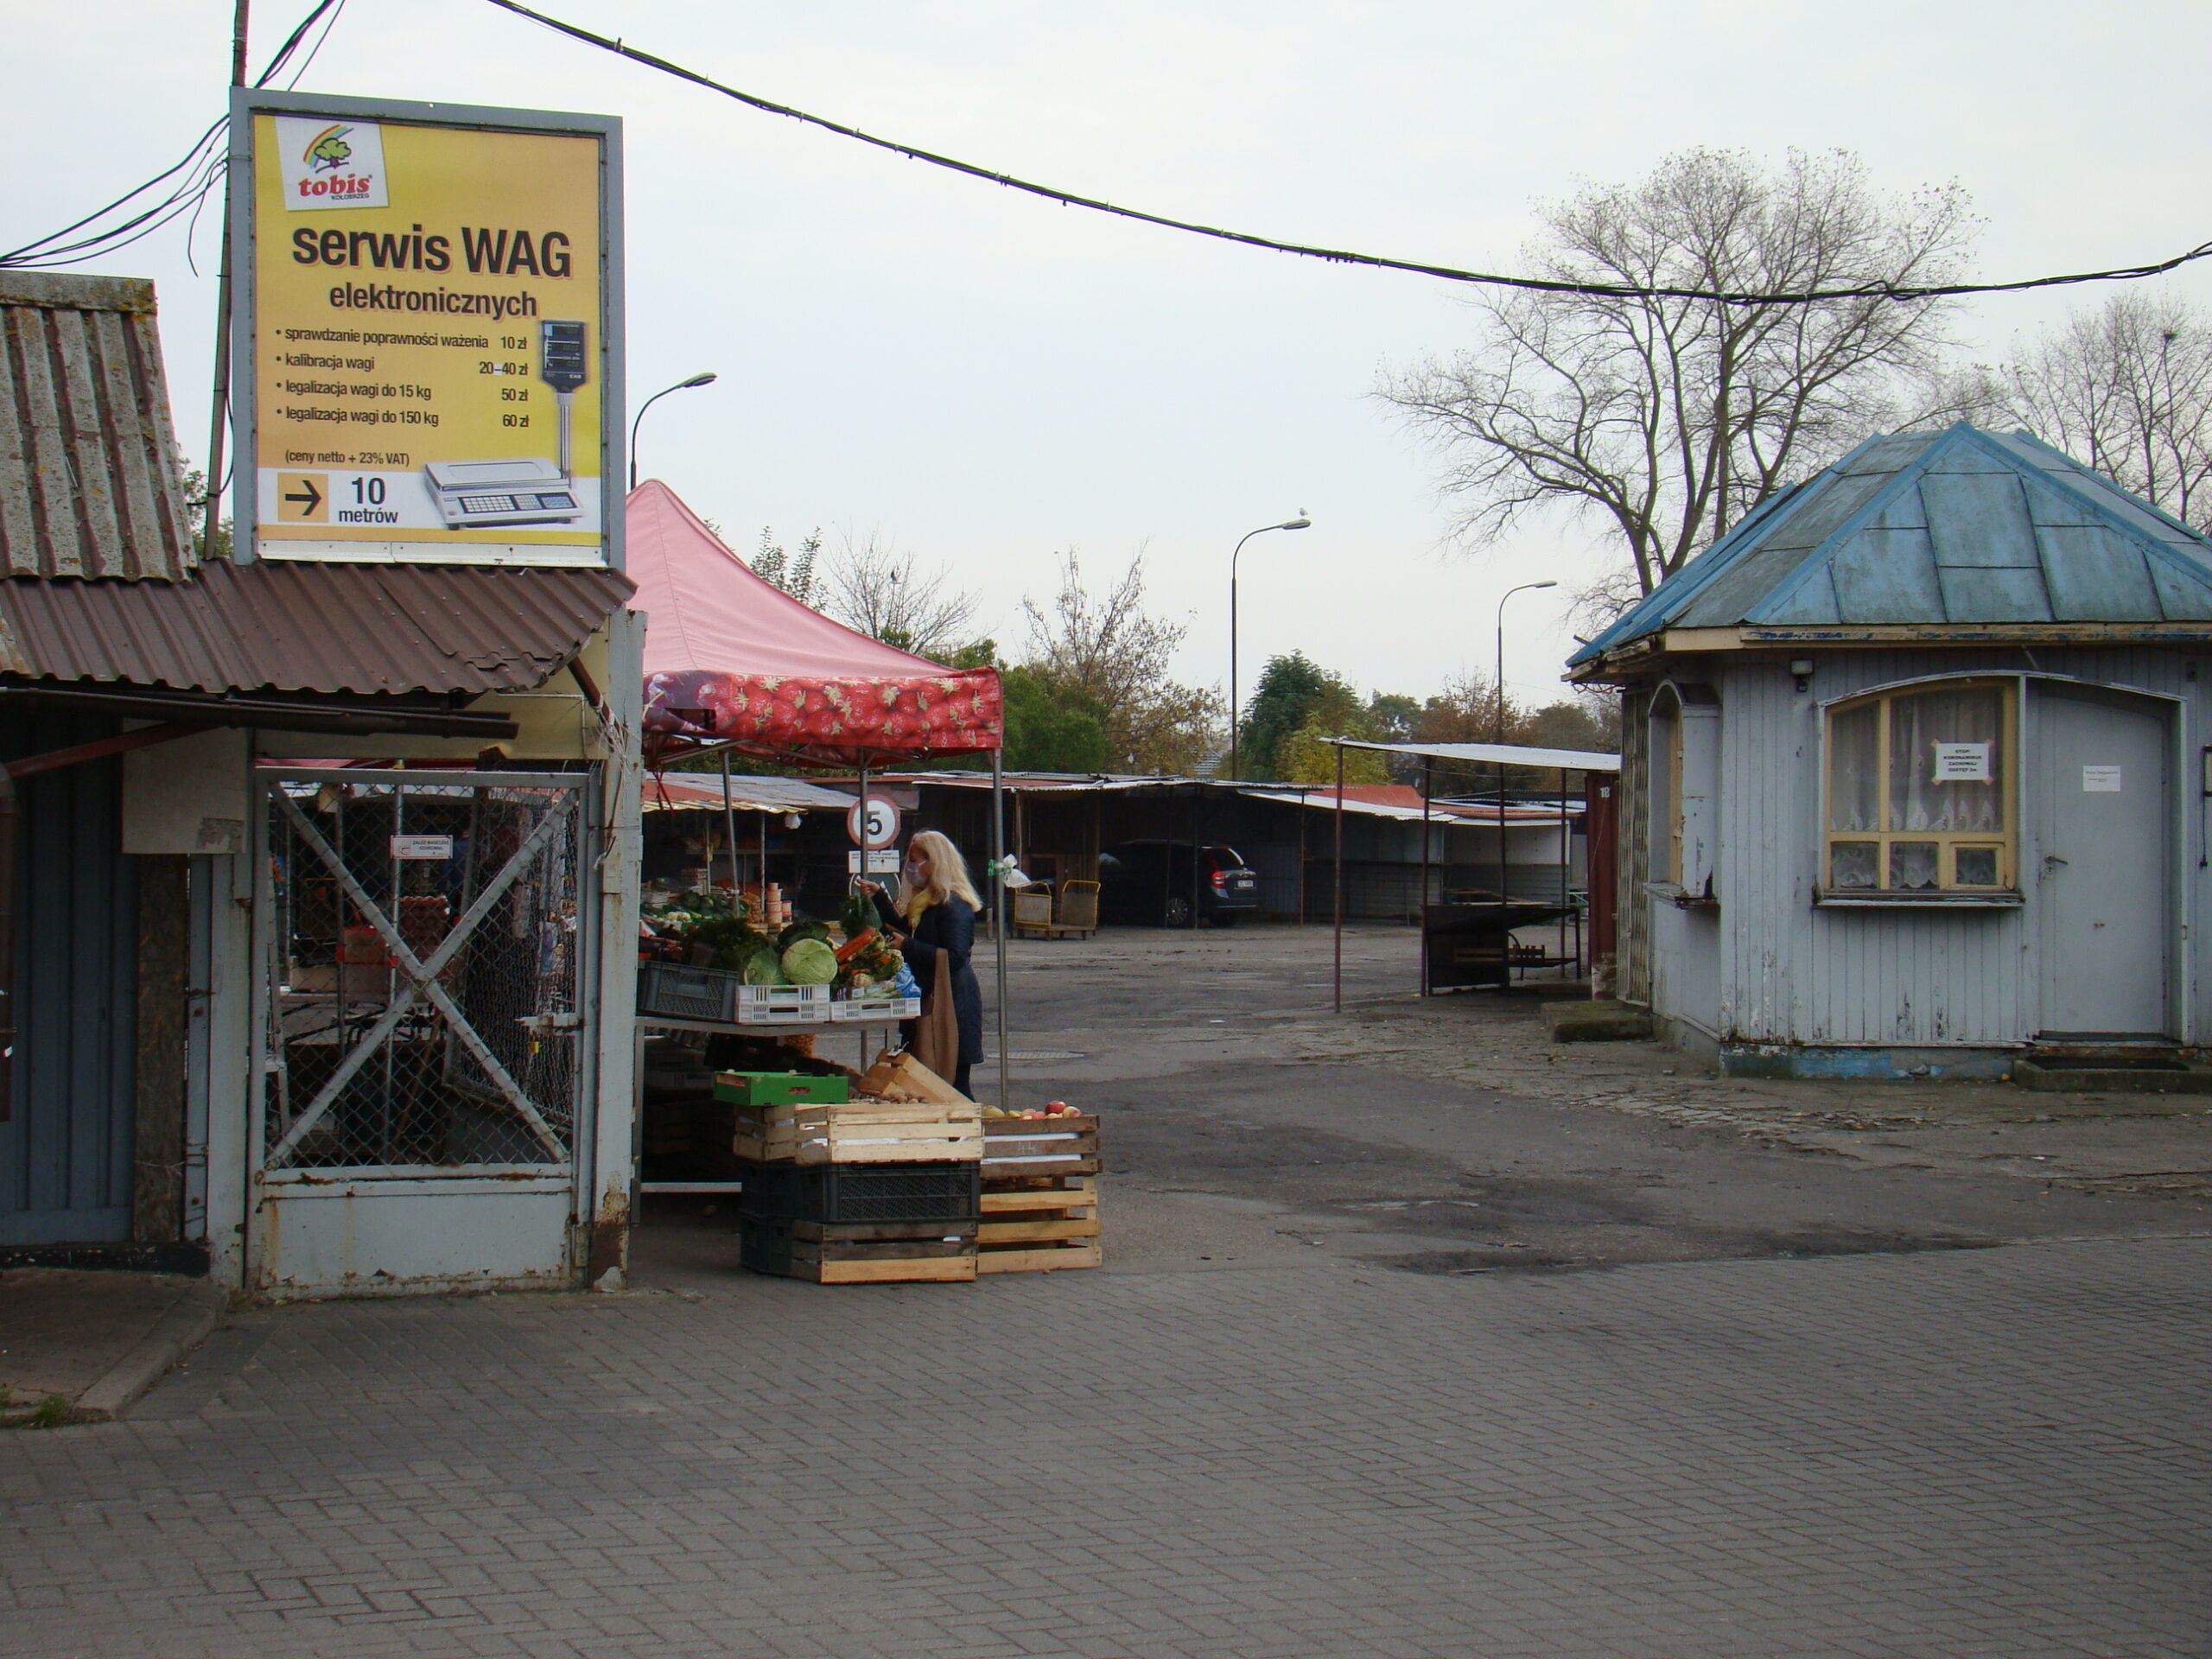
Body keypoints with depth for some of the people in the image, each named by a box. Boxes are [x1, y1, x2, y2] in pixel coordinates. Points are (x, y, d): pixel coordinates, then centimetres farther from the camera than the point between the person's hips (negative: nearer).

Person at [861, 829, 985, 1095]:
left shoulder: (953, 905, -15)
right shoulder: (923, 901, 16)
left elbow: (955, 957, -22)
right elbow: (904, 932, 30)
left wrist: (908, 947, -20)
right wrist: (879, 897, 25)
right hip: (927, 1001, 10)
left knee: (953, 1085, -8)